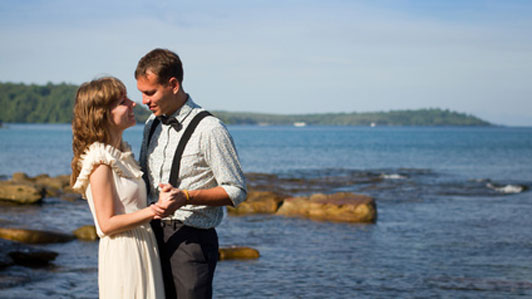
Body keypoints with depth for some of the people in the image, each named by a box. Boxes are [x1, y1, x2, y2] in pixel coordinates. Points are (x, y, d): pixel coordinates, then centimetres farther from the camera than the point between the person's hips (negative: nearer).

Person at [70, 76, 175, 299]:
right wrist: (155, 210, -23)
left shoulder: (122, 153, 12)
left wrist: (162, 199, 7)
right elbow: (107, 224, -18)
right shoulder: (100, 162, -16)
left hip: (142, 248, 9)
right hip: (122, 254, -9)